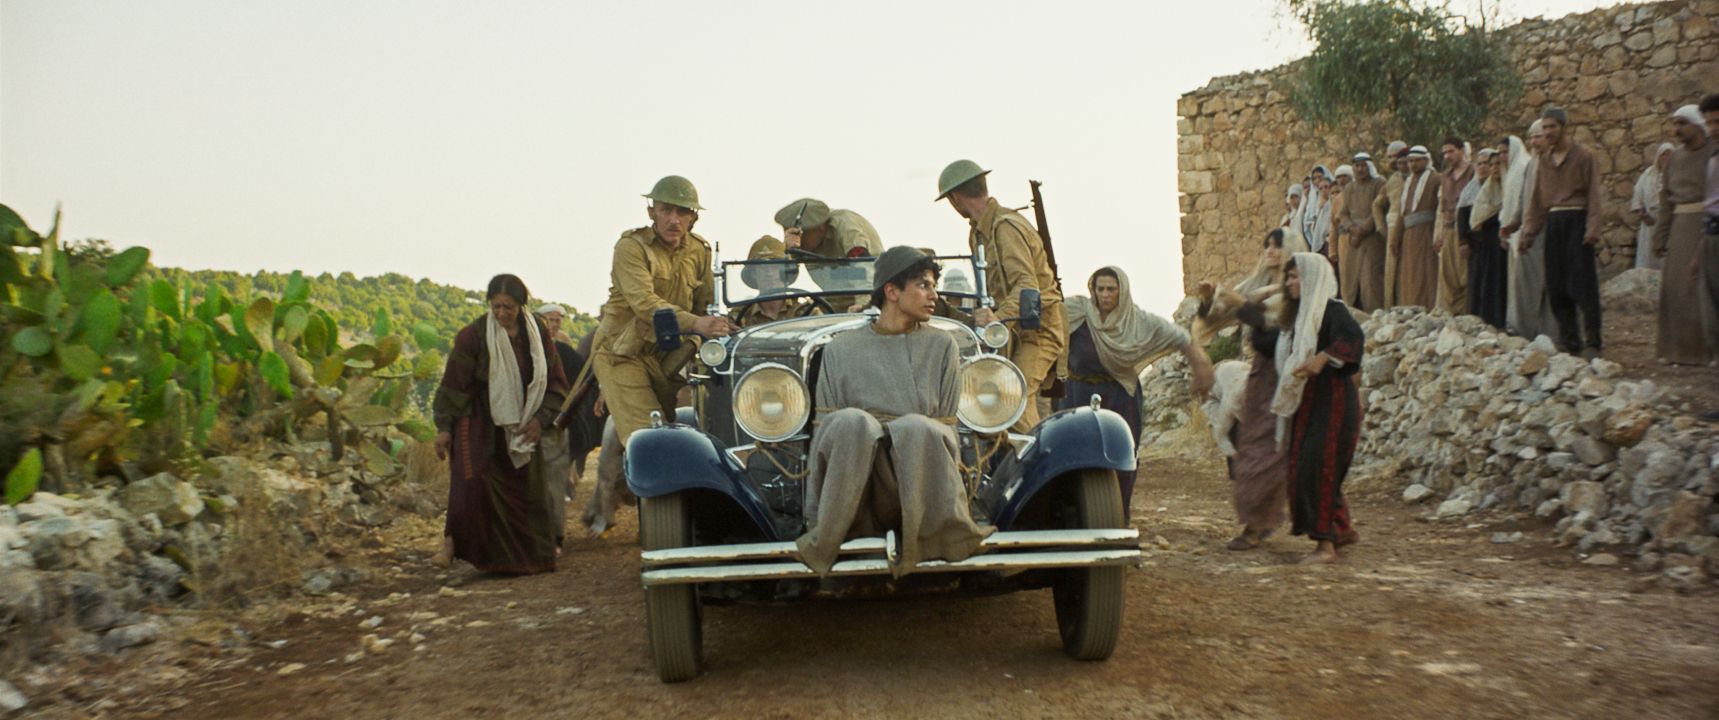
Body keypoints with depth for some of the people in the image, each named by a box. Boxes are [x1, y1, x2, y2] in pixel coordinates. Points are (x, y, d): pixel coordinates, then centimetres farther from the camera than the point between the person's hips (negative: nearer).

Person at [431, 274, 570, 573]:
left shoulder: (538, 333, -1)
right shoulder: (474, 335, -12)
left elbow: (555, 381, 5)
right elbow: (454, 382, -8)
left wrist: (541, 419, -6)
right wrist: (444, 427, -9)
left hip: (520, 425, 4)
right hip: (480, 422, -4)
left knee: (527, 490, 7)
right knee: (474, 481, -22)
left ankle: (530, 556, 19)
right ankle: (452, 541, -12)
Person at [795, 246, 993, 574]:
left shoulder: (941, 346, 17)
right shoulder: (840, 350, 15)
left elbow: (947, 429, 11)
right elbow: (823, 432, 9)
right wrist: (813, 518, 0)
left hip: (914, 480, 0)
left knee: (916, 426, -33)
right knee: (852, 421, -33)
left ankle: (949, 534, -24)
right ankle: (822, 540, -28)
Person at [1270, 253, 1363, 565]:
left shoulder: (1331, 309, -9)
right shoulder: (1298, 316, 18)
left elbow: (1354, 336, -28)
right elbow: (1273, 348, 24)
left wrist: (1323, 358, -36)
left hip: (1332, 402, -9)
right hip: (1305, 404, 9)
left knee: (1318, 468, -13)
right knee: (1303, 467, 12)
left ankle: (1325, 544, -10)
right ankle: (1343, 528, 28)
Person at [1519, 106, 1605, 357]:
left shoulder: (1583, 156, -1)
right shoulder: (1545, 160, 15)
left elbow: (1595, 195, -6)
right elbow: (1537, 198, 18)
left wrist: (1593, 228, -15)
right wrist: (1529, 231, 12)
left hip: (1577, 220, -6)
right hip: (1553, 222, 6)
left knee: (1583, 283, -8)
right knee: (1556, 286, 5)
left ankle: (1592, 343, -6)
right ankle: (1568, 341, 13)